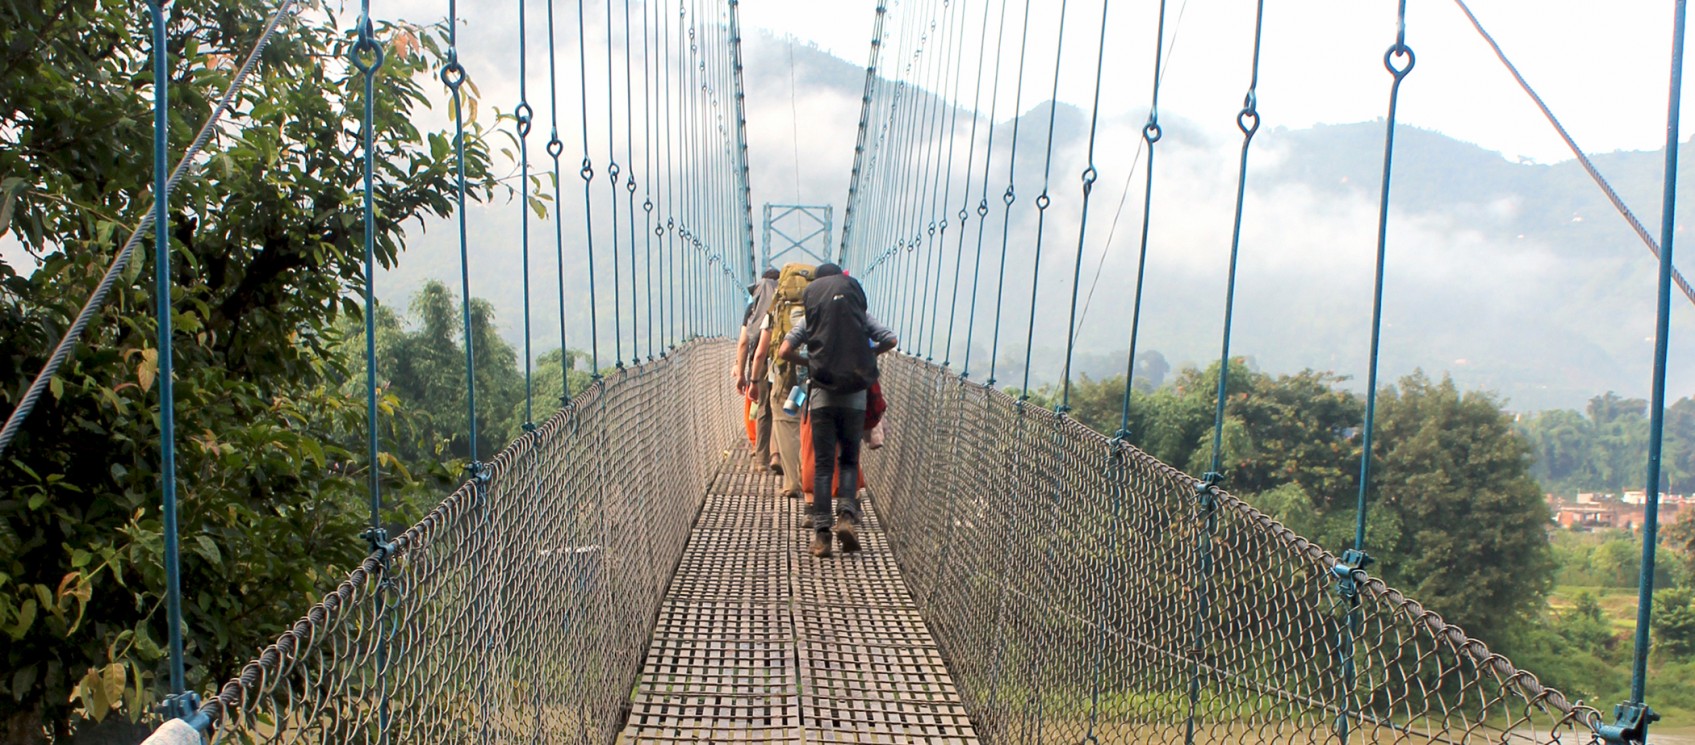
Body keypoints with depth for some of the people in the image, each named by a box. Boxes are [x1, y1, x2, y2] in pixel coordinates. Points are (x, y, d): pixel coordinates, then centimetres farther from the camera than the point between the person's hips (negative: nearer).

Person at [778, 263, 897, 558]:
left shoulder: (808, 319, 6)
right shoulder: (861, 315, 7)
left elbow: (784, 351, -4)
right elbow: (891, 340, 1)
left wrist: (807, 361, 14)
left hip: (822, 396, 0)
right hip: (854, 397, 0)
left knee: (823, 465, 4)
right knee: (850, 461, 13)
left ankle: (821, 533, -2)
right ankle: (846, 515, -9)